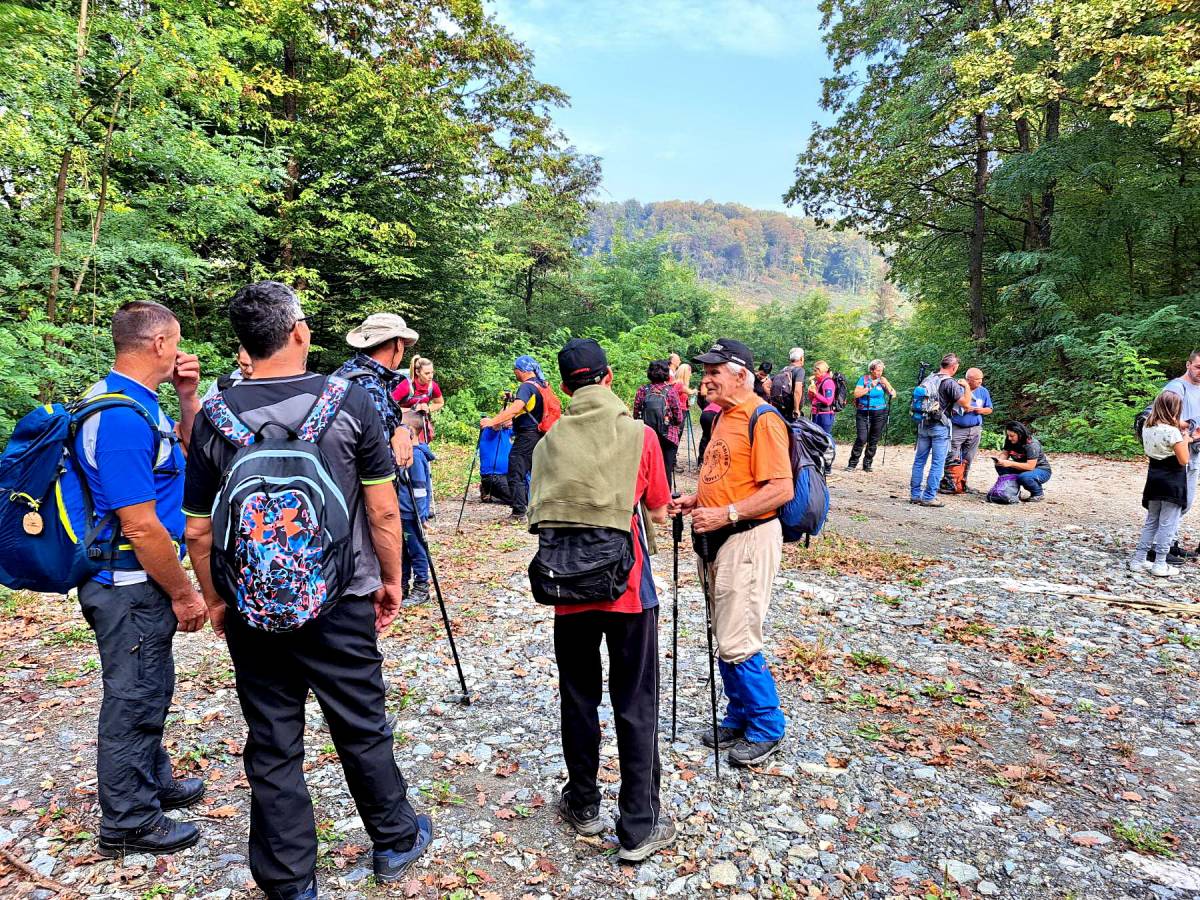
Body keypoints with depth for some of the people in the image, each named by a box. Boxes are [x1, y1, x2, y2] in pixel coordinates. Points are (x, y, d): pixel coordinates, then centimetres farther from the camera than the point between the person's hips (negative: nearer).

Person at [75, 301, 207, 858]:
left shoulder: (132, 400, 6)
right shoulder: (122, 416, -25)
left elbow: (186, 450, 21)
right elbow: (140, 527, -26)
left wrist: (188, 396, 4)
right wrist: (184, 594, -16)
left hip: (137, 582, 10)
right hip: (131, 584, -10)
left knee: (149, 690, 23)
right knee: (134, 698, 5)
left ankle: (154, 783, 40)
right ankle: (127, 822, 23)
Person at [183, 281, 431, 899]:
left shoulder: (214, 419, -4)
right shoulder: (350, 401, -10)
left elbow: (199, 531, 1)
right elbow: (384, 510, -8)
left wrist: (215, 601, 15)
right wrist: (391, 579, 5)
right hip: (340, 604, -1)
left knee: (272, 747, 13)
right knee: (363, 731, 16)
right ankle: (396, 841, 36)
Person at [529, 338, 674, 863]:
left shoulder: (549, 441, 0)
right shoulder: (640, 434, -6)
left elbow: (539, 515, 4)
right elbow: (659, 512, 1)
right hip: (628, 589, -2)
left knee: (578, 700, 17)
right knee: (636, 707, 8)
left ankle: (583, 805, 33)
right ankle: (638, 829, 17)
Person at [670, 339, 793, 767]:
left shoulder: (762, 419, -15)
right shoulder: (722, 418, 15)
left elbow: (781, 490, -22)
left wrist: (726, 514, -25)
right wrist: (696, 499, 8)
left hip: (748, 539, -9)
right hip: (715, 539, 10)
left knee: (737, 643, -6)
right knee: (724, 637, 16)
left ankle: (766, 728, 14)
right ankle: (738, 719, 32)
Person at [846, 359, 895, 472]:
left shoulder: (883, 381, 7)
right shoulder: (864, 379, 0)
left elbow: (893, 395, 3)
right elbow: (856, 394, -11)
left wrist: (886, 384, -10)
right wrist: (870, 386, -15)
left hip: (880, 413, 3)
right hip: (864, 413, -3)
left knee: (874, 441, 5)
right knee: (861, 439, -12)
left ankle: (867, 465, 15)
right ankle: (852, 464, -3)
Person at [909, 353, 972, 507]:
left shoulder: (928, 379, 8)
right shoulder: (950, 383, -12)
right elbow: (966, 404, -13)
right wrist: (966, 386, 0)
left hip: (923, 425, 7)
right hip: (940, 427, -6)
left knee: (919, 460, 11)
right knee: (937, 464, 0)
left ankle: (915, 494, 15)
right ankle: (928, 497, -1)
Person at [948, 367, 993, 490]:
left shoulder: (984, 391, 8)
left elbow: (989, 409, 16)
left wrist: (981, 410, -6)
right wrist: (962, 409, -17)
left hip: (975, 430, 5)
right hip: (957, 428, -4)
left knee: (968, 459, 10)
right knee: (952, 458, -8)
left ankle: (963, 482, 18)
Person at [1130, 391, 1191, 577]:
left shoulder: (1147, 428, 1)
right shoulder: (1173, 432, -18)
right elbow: (1184, 460, -14)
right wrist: (1185, 438, -2)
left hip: (1154, 479, 6)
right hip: (1172, 482, -6)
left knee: (1151, 522, 16)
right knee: (1168, 524, 3)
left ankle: (1138, 560, 16)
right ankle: (1160, 564, 7)